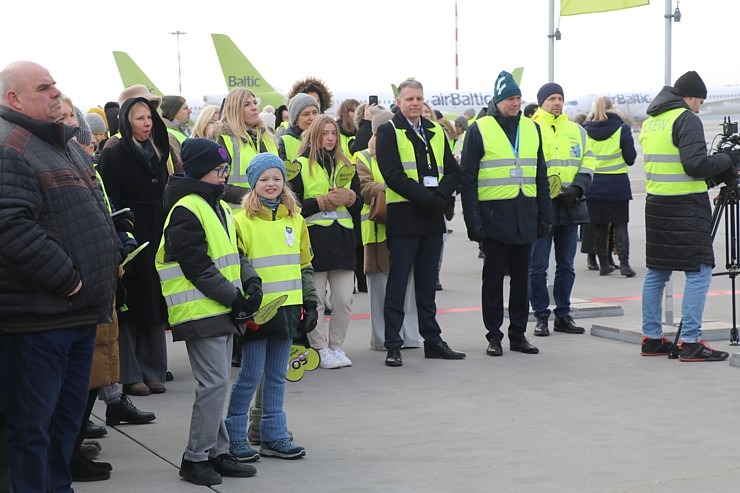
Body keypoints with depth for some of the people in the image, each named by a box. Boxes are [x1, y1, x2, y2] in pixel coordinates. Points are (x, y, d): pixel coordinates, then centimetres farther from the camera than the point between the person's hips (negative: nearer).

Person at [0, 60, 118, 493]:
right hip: (39, 314, -10)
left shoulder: (65, 144, 17)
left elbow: (93, 213, 28)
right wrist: (66, 279, -21)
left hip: (81, 311, 10)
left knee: (69, 414, 19)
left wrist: (110, 260, 13)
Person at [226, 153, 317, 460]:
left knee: (277, 376, 11)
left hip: (287, 308, 5)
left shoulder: (295, 219, 10)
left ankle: (274, 437, 19)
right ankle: (235, 438, 8)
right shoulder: (242, 221, -5)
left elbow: (304, 265, 15)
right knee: (250, 375, -2)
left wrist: (310, 304, 11)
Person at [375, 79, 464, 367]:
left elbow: (453, 171, 10)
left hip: (433, 216, 5)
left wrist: (440, 196, -9)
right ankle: (393, 346, 0)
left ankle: (432, 340, 17)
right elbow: (393, 175, -13)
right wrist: (426, 198, -18)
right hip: (404, 216, -5)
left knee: (427, 283, 12)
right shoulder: (388, 132, -2)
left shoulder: (436, 131, 15)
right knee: (397, 283, -2)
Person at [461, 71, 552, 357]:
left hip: (525, 216, 4)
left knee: (521, 277, 9)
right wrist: (473, 220, -12)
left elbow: (541, 176, 16)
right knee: (493, 277, 3)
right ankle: (494, 336, 11)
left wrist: (545, 215, 10)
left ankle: (518, 333, 18)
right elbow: (467, 179, -5)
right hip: (494, 215, -4)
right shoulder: (479, 130, -3)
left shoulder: (531, 129, 12)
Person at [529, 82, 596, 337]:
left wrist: (577, 188, -5)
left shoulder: (577, 131, 13)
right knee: (538, 265, -1)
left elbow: (588, 162, 12)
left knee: (566, 265, 11)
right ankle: (541, 316, 7)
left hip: (570, 206, 5)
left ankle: (563, 314, 19)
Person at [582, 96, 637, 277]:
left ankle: (603, 264, 11)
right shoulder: (621, 128, -6)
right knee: (620, 224, 4)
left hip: (593, 185, 2)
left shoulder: (585, 130, 0)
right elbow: (630, 157, -5)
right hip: (617, 184, -2)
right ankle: (624, 263, -4)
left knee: (598, 226, 9)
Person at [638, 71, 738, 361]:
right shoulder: (687, 119, -10)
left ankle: (651, 338, 15)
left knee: (656, 271, 12)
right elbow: (695, 164, -19)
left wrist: (717, 174, 19)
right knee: (699, 272, -5)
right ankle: (690, 342, -9)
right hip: (686, 205, -8)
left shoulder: (650, 121, 16)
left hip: (656, 203, 8)